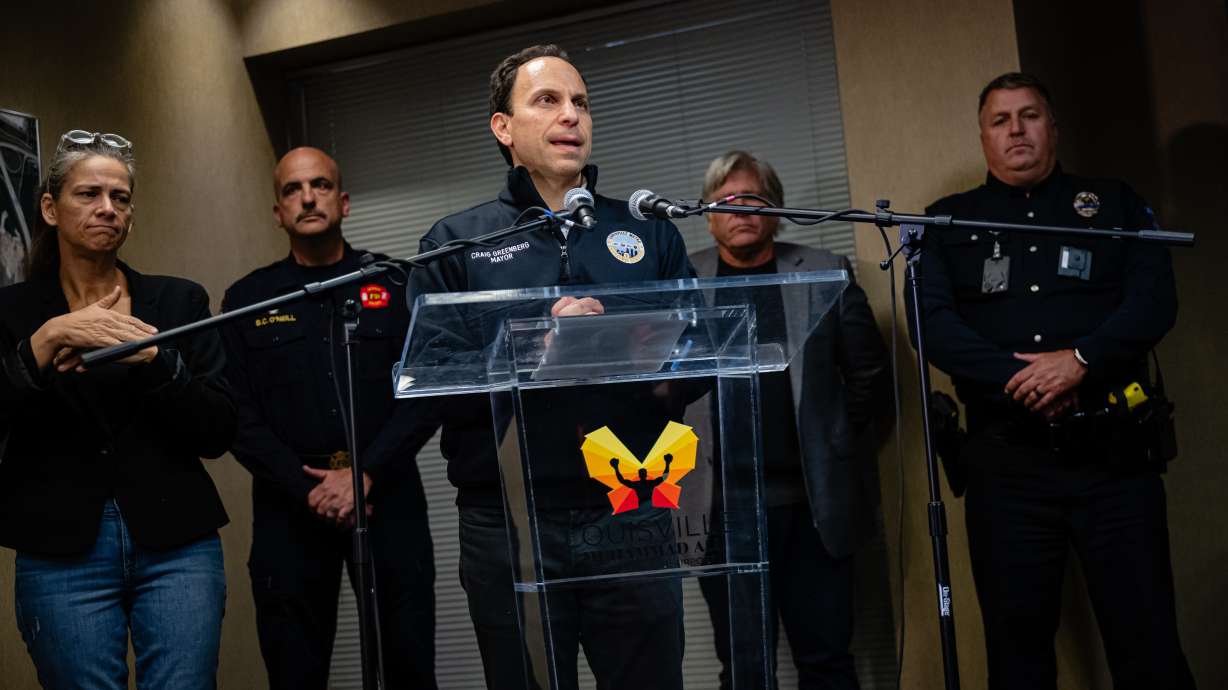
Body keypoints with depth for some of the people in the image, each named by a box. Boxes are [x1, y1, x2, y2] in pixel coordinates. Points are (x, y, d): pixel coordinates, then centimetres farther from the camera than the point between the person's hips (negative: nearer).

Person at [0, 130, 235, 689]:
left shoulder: (179, 300, 7)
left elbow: (218, 433, 0)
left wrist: (151, 356, -13)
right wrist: (45, 341, -16)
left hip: (176, 546, 1)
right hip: (60, 555, 0)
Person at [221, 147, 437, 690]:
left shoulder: (394, 283, 6)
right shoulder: (247, 298, 7)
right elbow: (240, 415, 0)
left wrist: (366, 475, -14)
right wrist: (309, 489, -12)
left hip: (387, 494, 0)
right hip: (290, 505, 1)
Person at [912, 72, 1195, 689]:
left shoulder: (1114, 204, 14)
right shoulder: (949, 221, 12)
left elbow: (1154, 299, 0)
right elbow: (932, 321, -2)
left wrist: (1080, 359, -16)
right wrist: (1021, 382, -14)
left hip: (1113, 451, 0)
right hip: (1006, 462, 0)